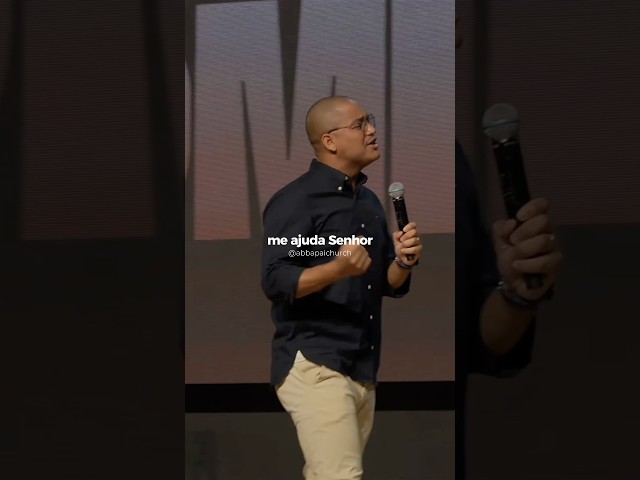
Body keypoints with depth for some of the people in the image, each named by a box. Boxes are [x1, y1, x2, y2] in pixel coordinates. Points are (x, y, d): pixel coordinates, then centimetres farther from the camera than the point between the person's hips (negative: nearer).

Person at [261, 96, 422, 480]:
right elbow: (275, 282, -17)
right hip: (314, 365, -8)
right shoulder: (295, 200, -8)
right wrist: (336, 269, -33)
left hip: (364, 370, 8)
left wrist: (404, 262, -4)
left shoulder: (370, 202, 17)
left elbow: (390, 286, 19)